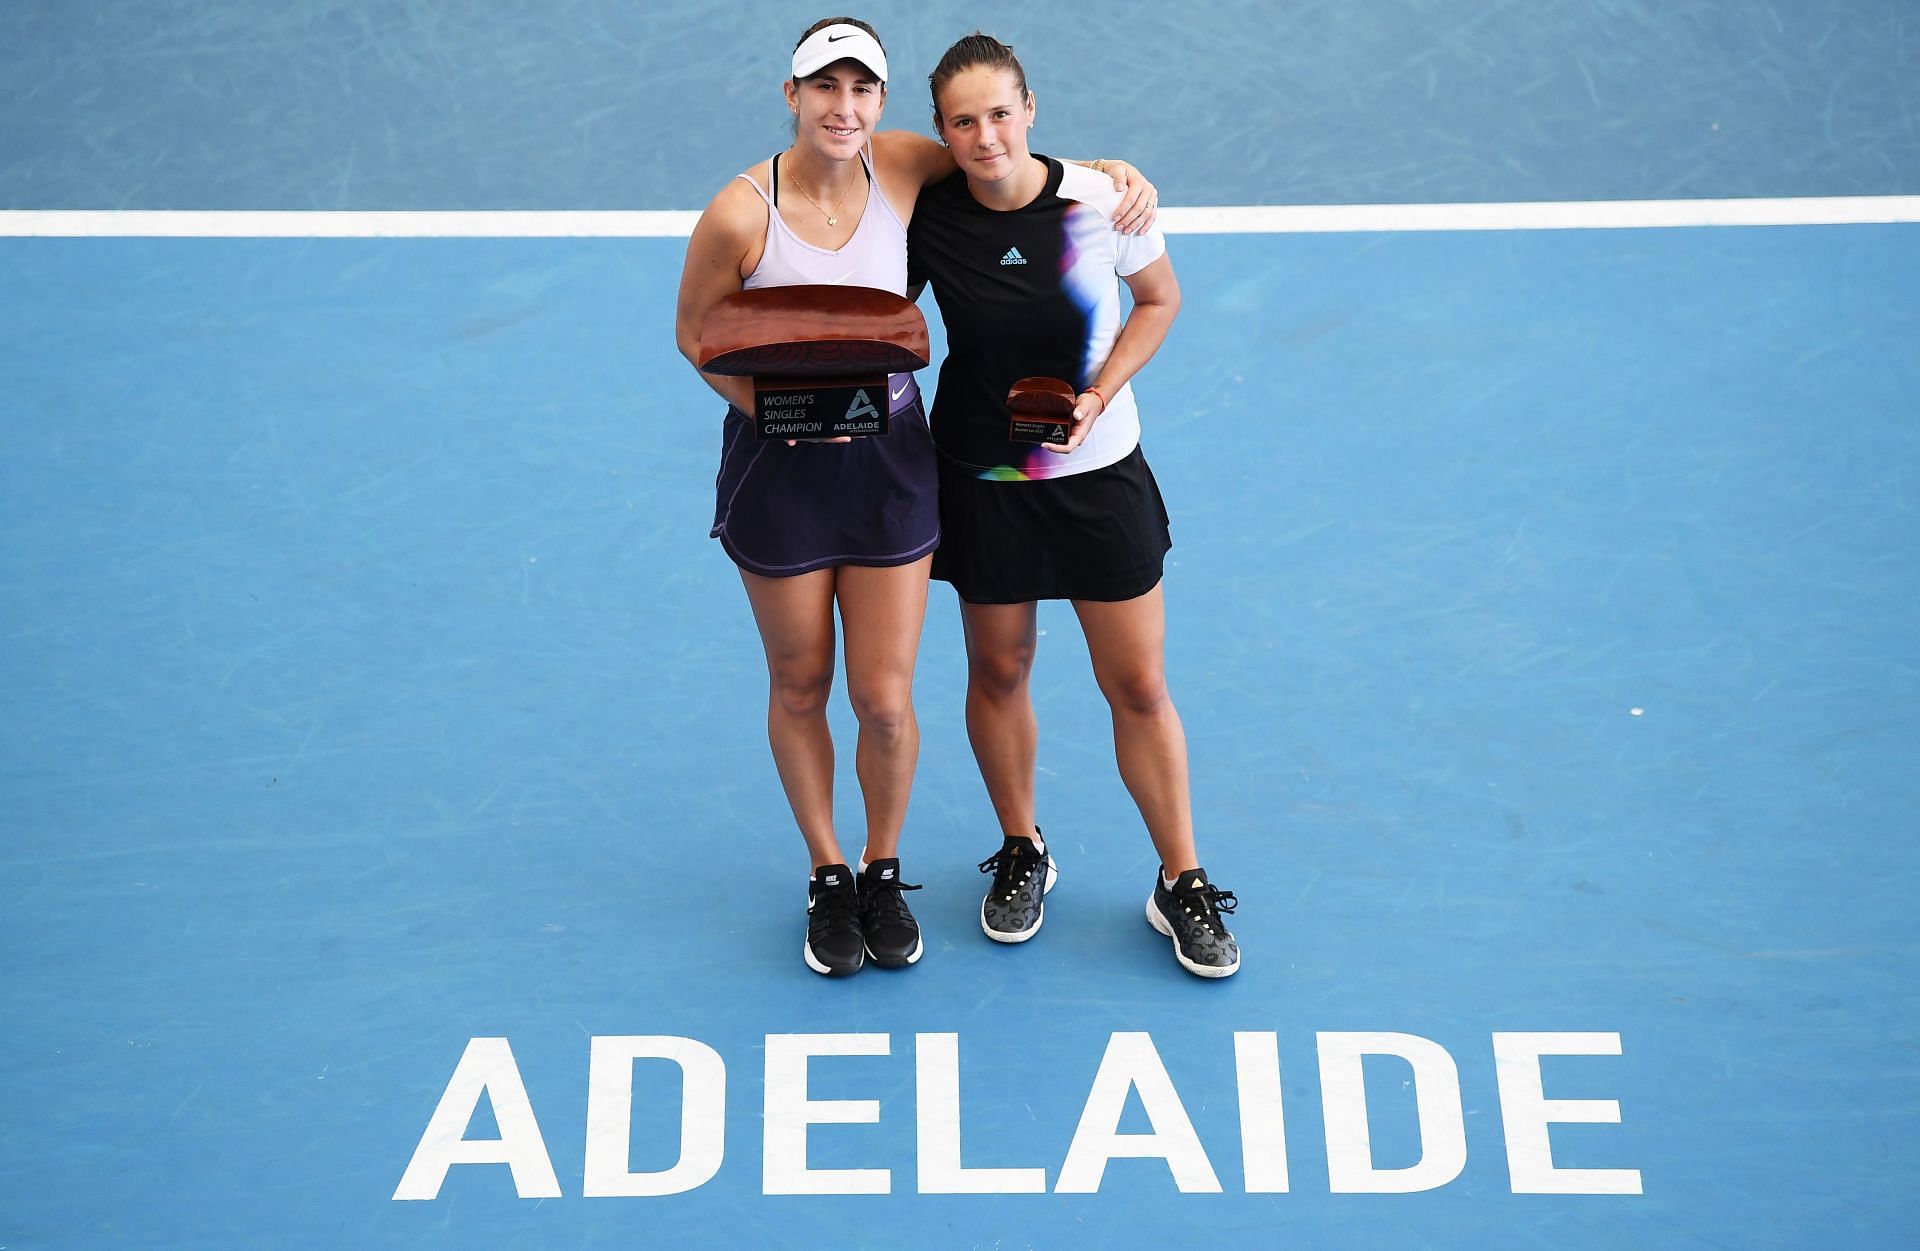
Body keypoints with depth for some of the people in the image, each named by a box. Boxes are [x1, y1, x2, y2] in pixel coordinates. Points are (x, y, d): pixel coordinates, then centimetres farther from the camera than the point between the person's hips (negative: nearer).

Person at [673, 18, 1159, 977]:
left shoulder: (902, 167, -9)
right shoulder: (740, 213, -16)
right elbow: (693, 332, -3)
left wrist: (1115, 173, -6)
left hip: (888, 458, 2)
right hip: (778, 467, -1)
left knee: (885, 700, 3)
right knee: (800, 689, 12)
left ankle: (883, 872, 30)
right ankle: (828, 876, 34)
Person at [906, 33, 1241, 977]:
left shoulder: (1100, 201, -14)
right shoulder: (927, 215, -11)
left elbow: (1159, 299, 2)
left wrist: (1100, 394, -10)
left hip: (1099, 470, -1)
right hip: (980, 478, 1)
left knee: (1139, 686, 3)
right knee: (997, 672, 13)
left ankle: (1180, 882, 19)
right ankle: (1021, 854, 36)